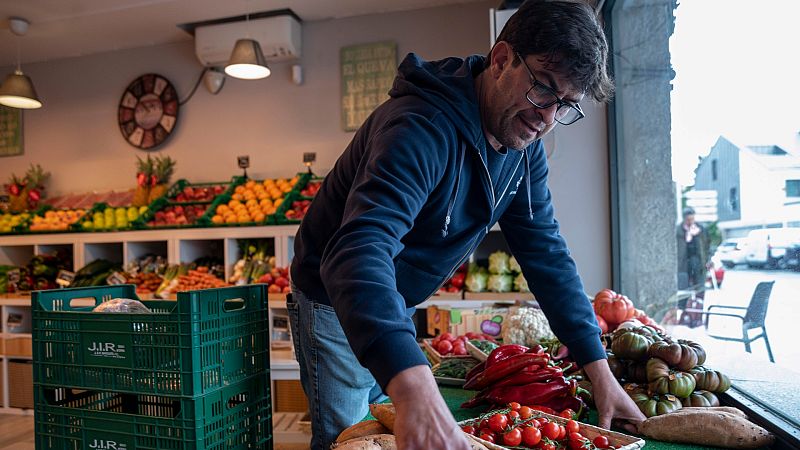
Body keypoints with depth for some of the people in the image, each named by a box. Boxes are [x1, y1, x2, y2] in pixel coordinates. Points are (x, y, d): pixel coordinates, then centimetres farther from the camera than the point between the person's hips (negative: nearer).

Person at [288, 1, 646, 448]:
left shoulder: (524, 146, -8)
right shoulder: (422, 128, -34)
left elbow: (547, 252, -4)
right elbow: (359, 251, -48)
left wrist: (600, 370, -8)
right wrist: (413, 388, -62)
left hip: (399, 308, 7)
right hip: (338, 304, -7)